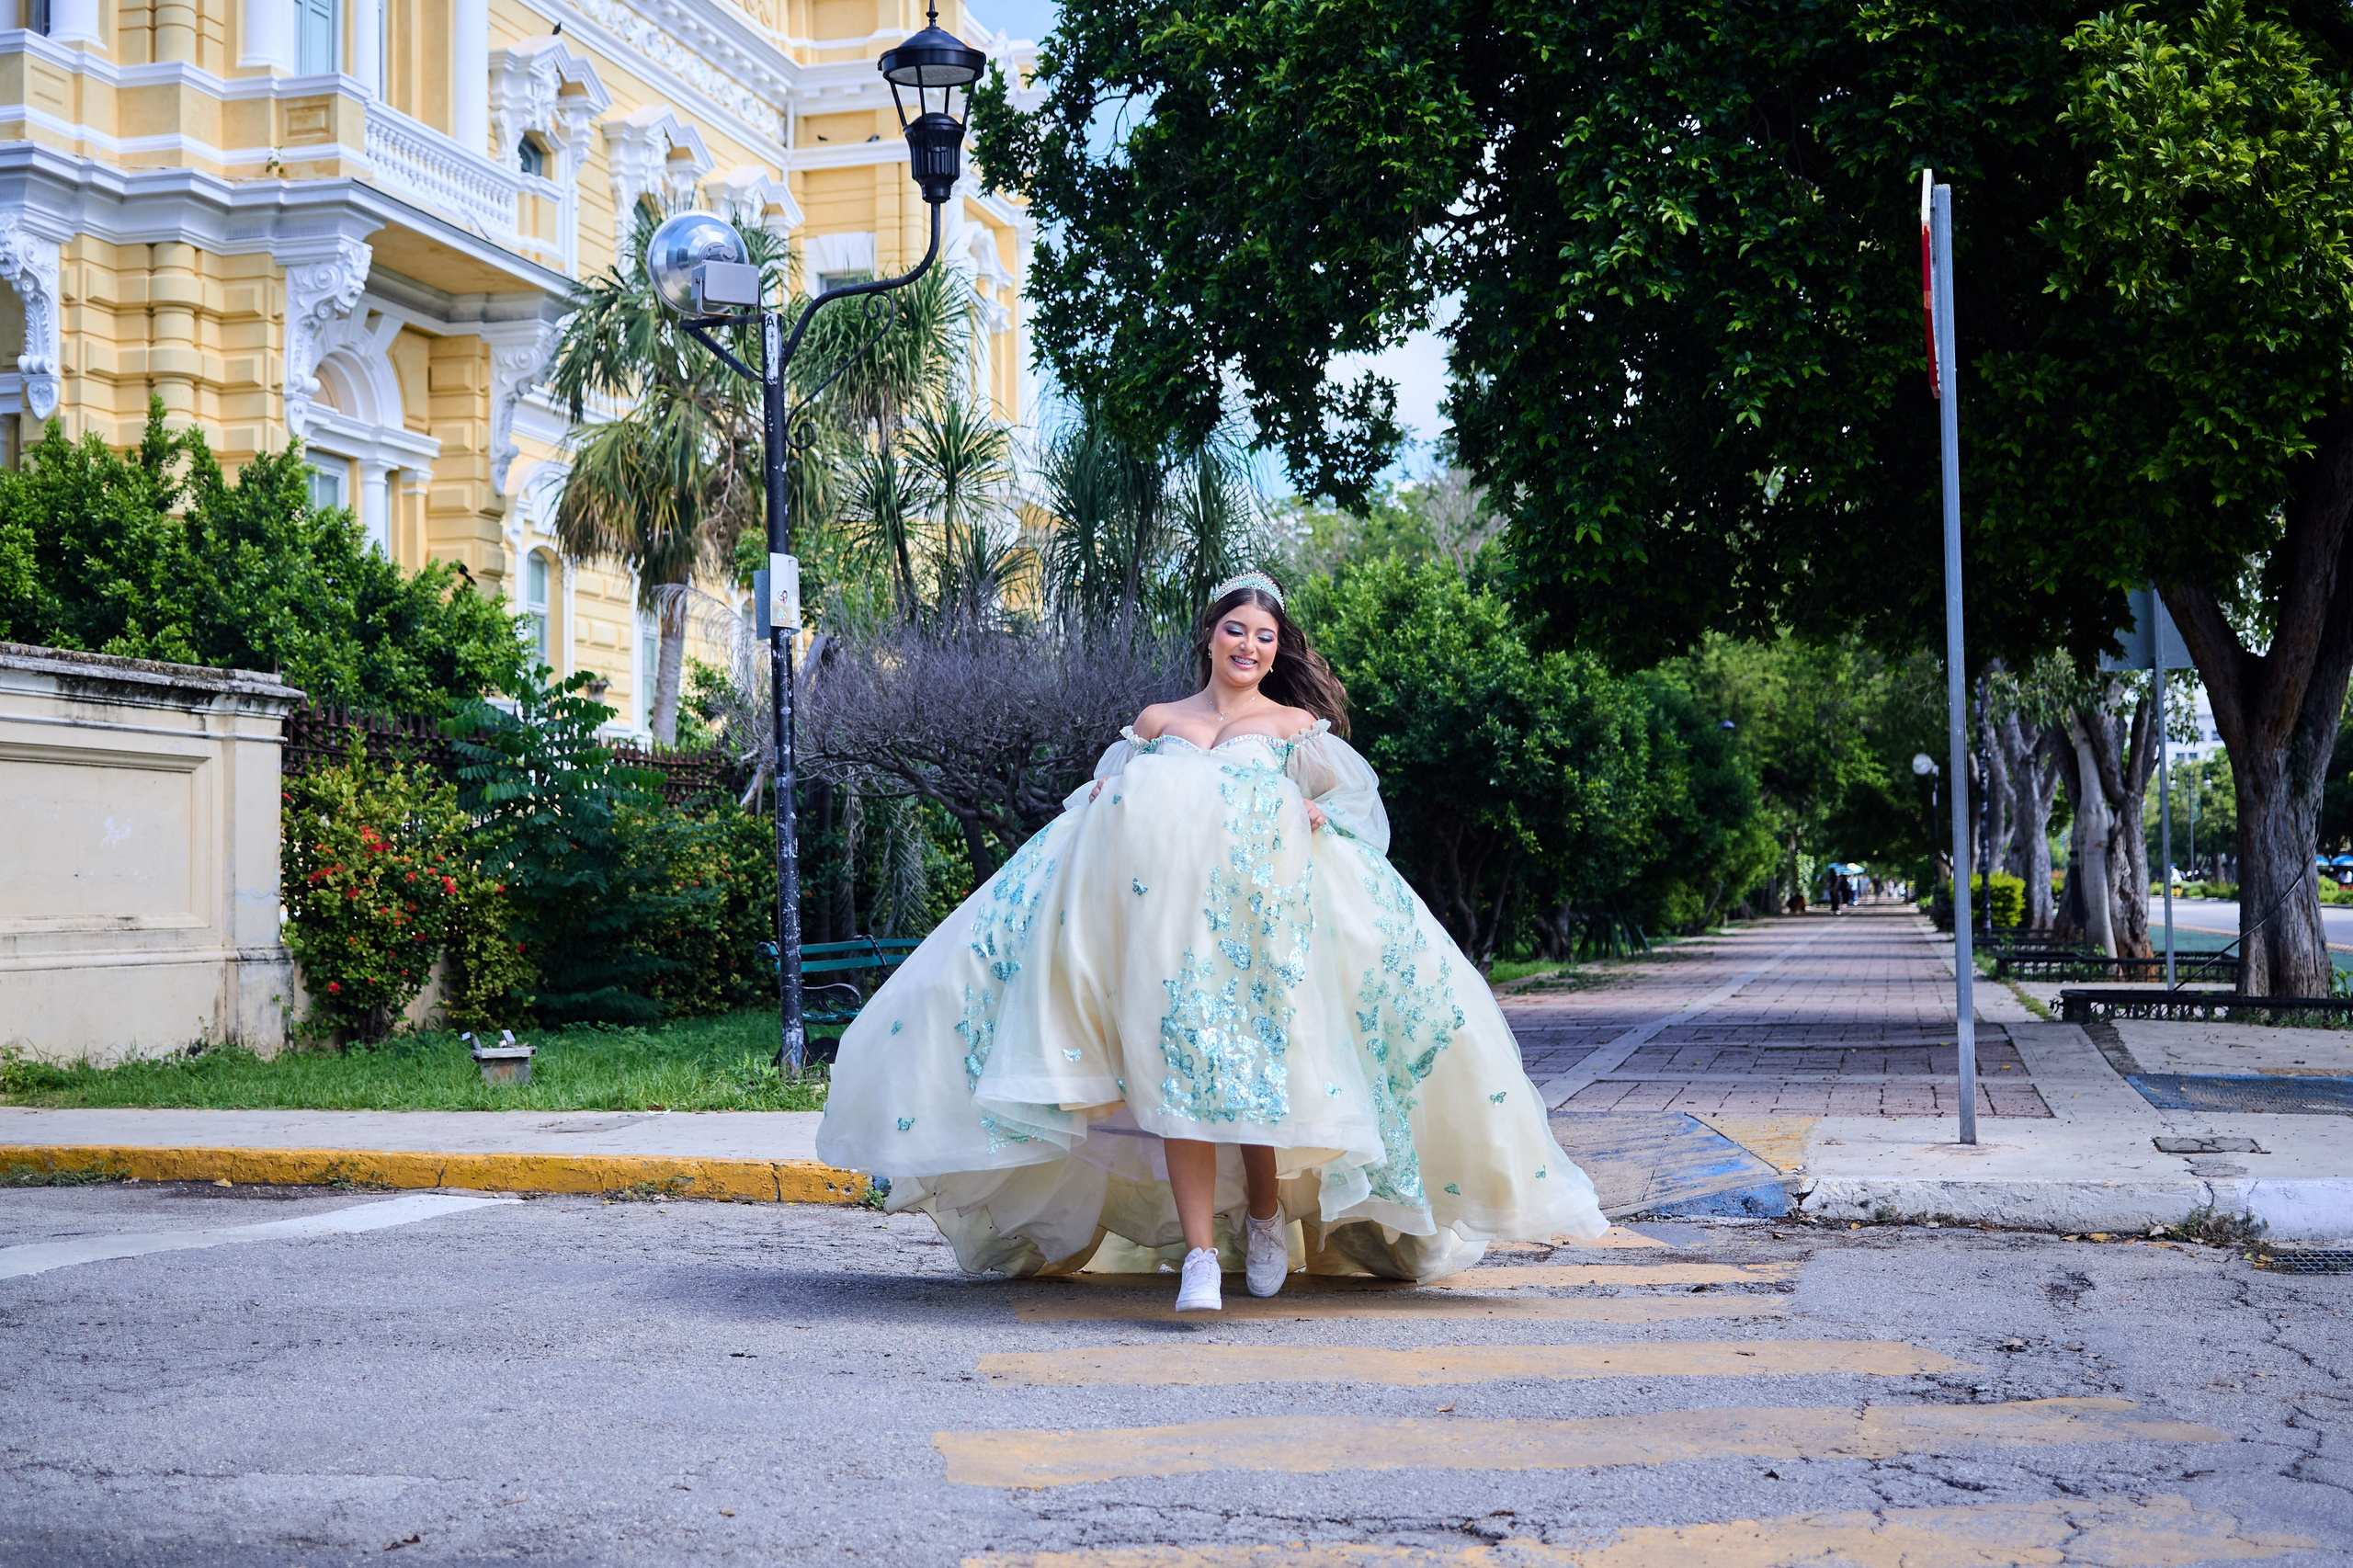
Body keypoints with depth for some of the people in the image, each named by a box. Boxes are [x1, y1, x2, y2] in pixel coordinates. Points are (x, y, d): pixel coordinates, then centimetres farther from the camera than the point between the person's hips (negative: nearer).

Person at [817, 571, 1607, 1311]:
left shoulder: (1298, 727, 20)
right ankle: (1198, 1256, -18)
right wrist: (1100, 800, 4)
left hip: (1263, 906, -1)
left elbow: (1361, 801, 13)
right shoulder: (1156, 722, 24)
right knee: (1179, 1063, -14)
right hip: (1167, 901, 1)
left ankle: (1265, 1213, 19)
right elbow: (1109, 788, 27)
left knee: (1258, 1057, -8)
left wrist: (1321, 814, -8)